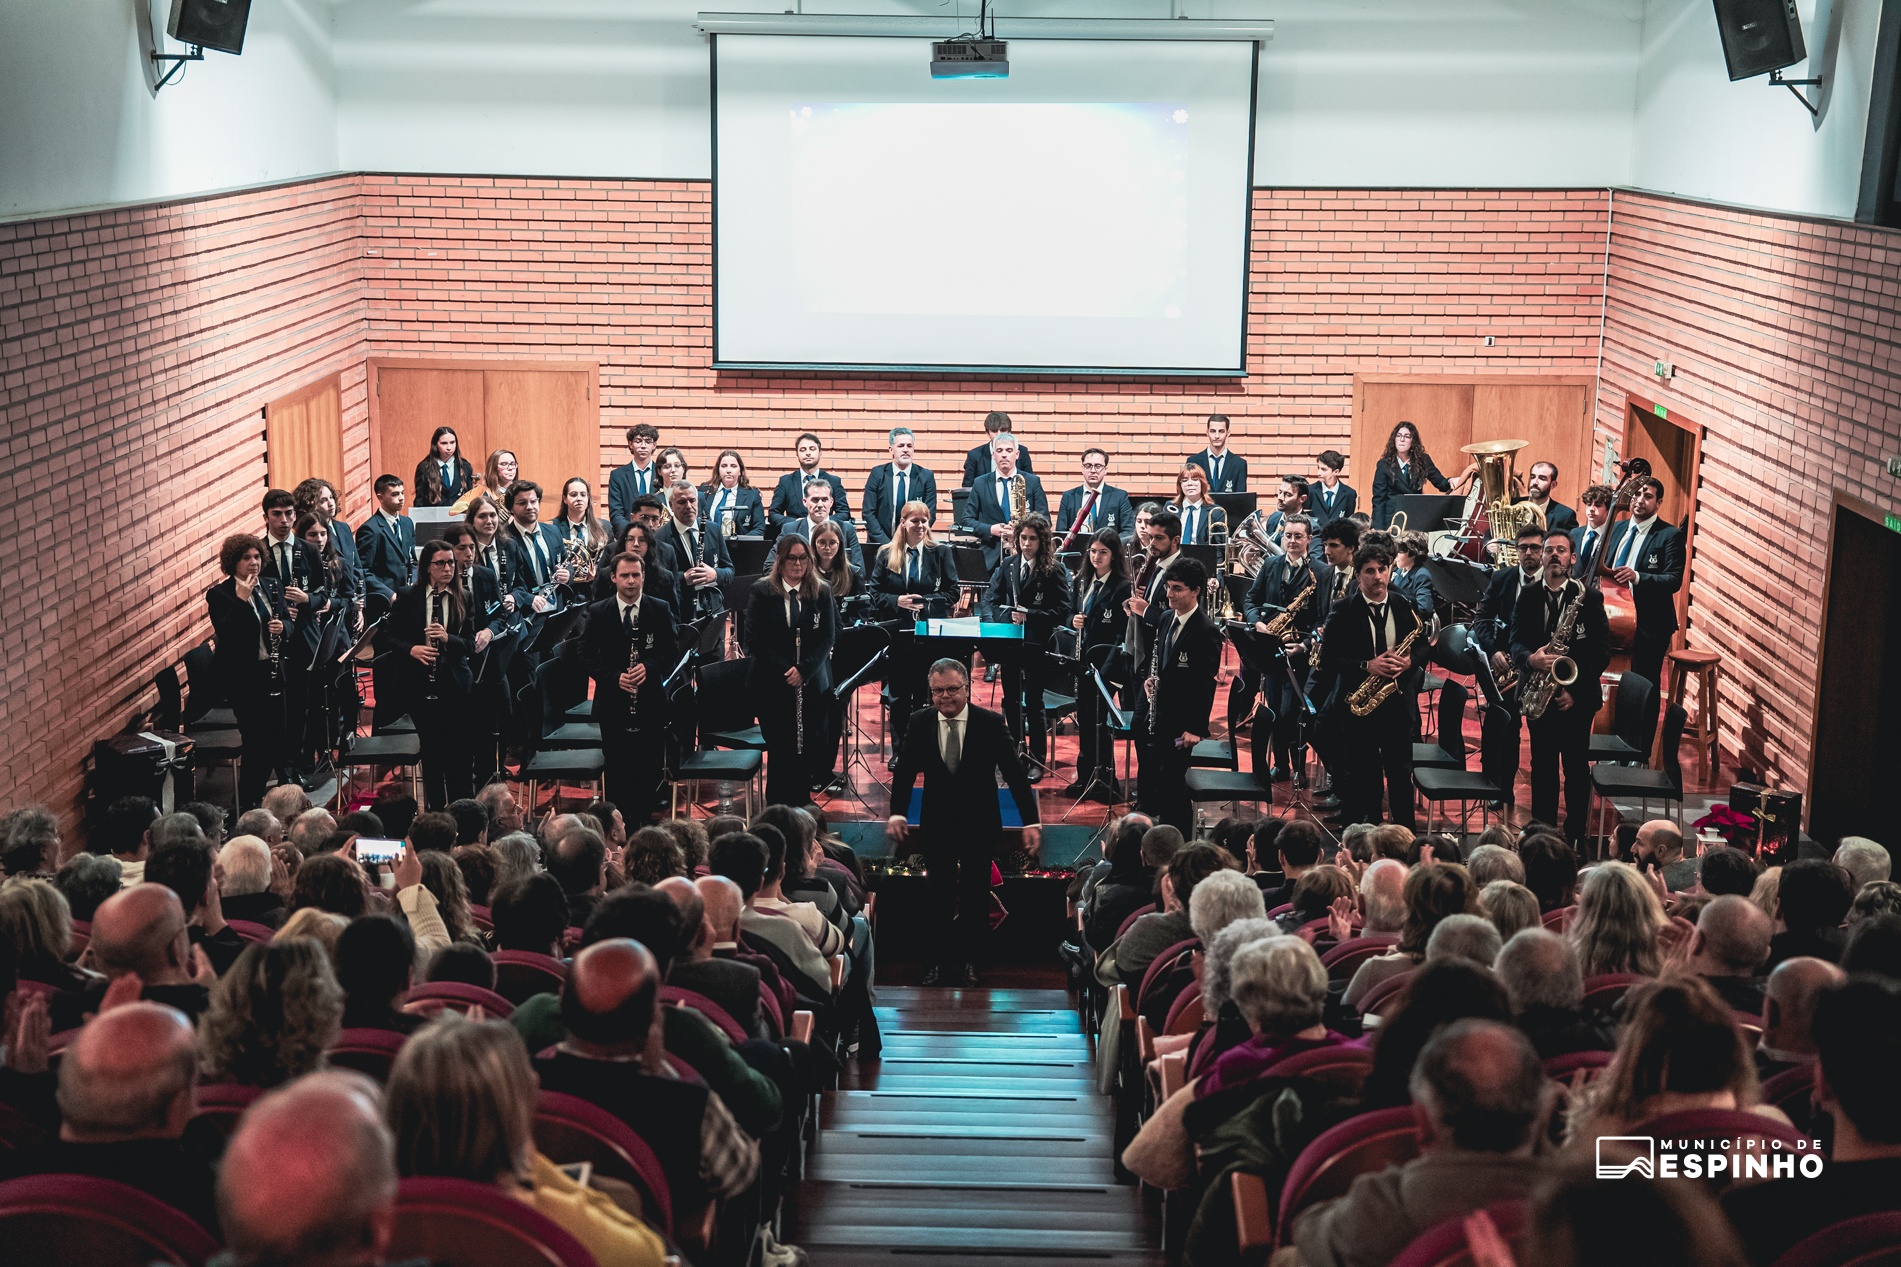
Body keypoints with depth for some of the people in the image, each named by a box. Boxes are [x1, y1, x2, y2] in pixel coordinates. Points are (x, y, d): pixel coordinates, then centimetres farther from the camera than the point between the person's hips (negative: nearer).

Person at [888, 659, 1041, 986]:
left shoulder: (990, 723, -12)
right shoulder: (920, 722, -6)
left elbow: (1015, 774, -10)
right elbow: (904, 771, 0)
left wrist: (1031, 822, -15)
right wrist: (897, 813, -12)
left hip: (979, 827, -1)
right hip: (936, 826, 1)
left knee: (975, 897, 9)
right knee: (940, 896, 9)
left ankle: (969, 961, 24)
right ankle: (942, 961, 22)